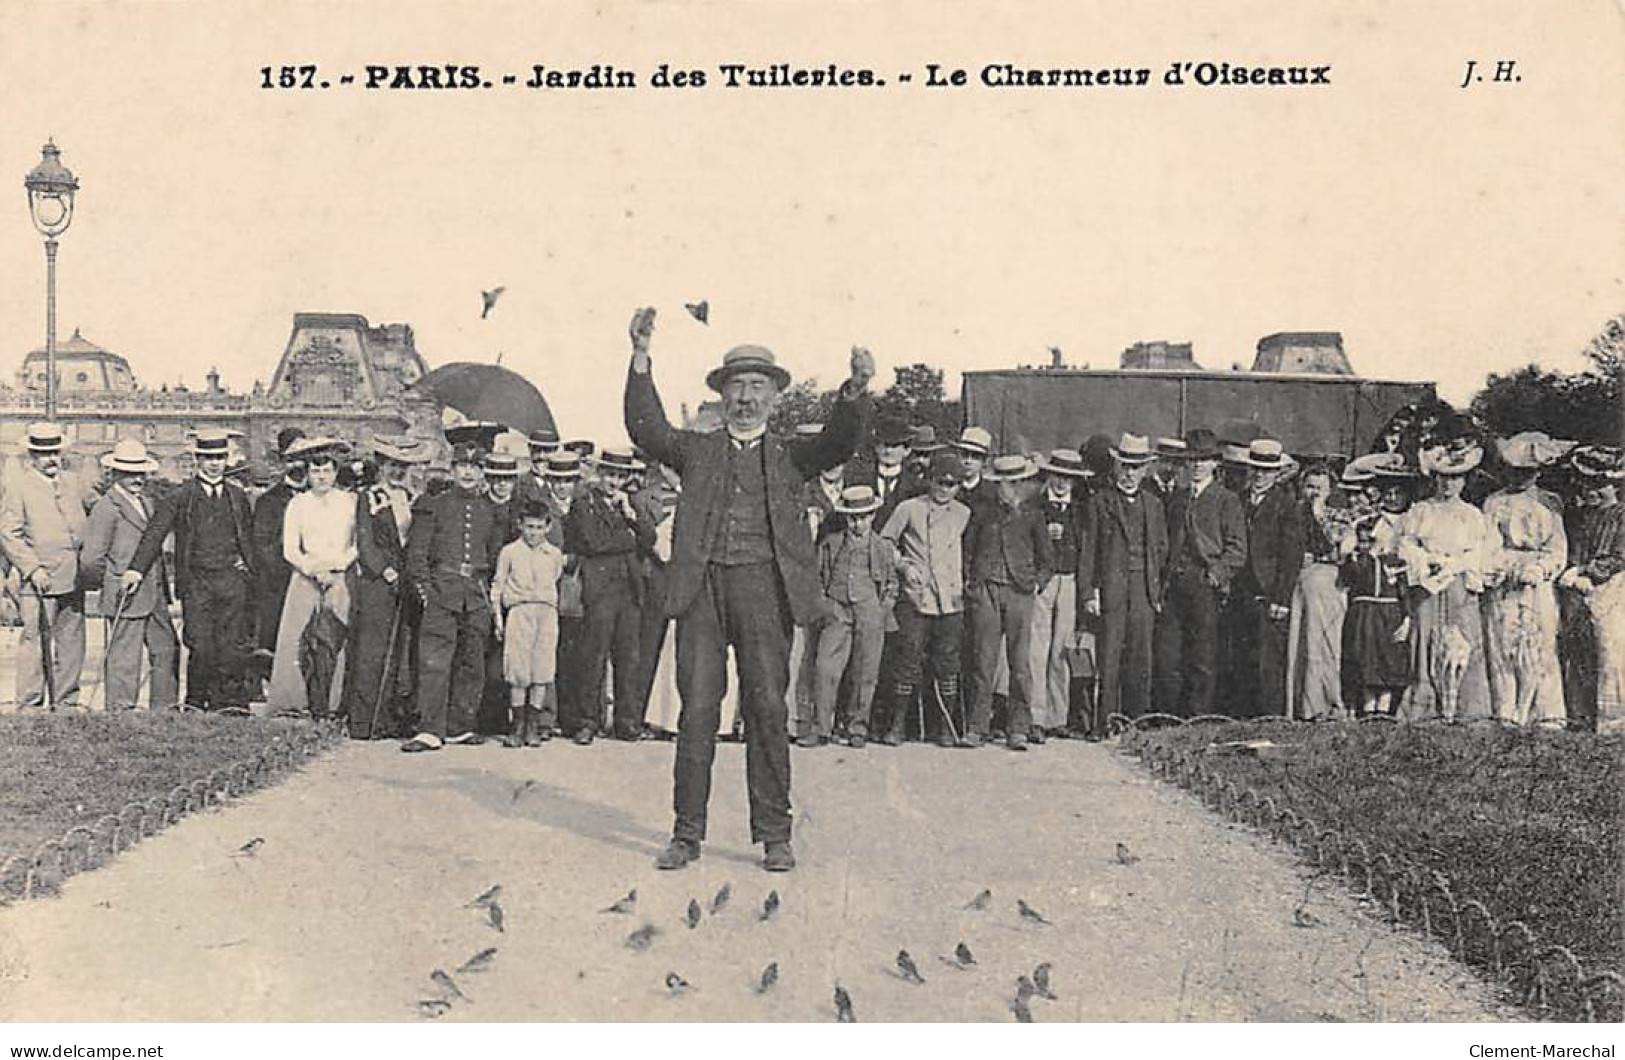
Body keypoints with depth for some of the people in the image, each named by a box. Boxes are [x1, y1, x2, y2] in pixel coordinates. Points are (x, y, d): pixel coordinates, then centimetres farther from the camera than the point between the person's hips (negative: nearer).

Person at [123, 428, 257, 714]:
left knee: (235, 645, -4)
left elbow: (248, 538, 23)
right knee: (201, 646, -5)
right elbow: (154, 533, -4)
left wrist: (248, 566, 10)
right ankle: (197, 701, 12)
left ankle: (230, 701, 3)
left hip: (233, 579, 2)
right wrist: (136, 570, -14)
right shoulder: (179, 497, 4)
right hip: (196, 580, -2)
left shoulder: (238, 496, 15)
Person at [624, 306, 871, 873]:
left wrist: (856, 390, -20)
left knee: (766, 705, -2)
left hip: (763, 583, 0)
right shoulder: (697, 449, 18)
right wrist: (641, 358, -8)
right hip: (702, 583, 1)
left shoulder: (789, 455, 17)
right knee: (697, 708, 0)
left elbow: (839, 441, 0)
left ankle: (774, 835, 6)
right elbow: (646, 428, 4)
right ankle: (688, 832, 8)